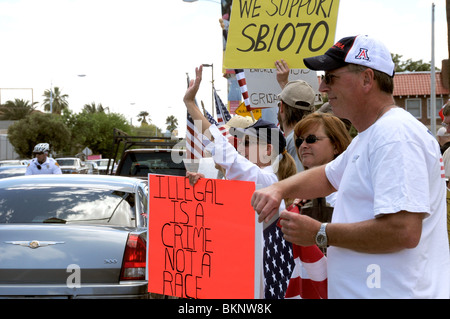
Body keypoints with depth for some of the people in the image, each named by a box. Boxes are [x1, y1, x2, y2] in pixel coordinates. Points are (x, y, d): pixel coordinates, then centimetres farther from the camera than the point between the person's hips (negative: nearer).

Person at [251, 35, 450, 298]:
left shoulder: (396, 134, -18)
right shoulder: (367, 137, 17)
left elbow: (404, 231, -27)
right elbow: (329, 176, 33)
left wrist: (321, 234, -16)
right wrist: (280, 188, 12)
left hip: (394, 291, -10)